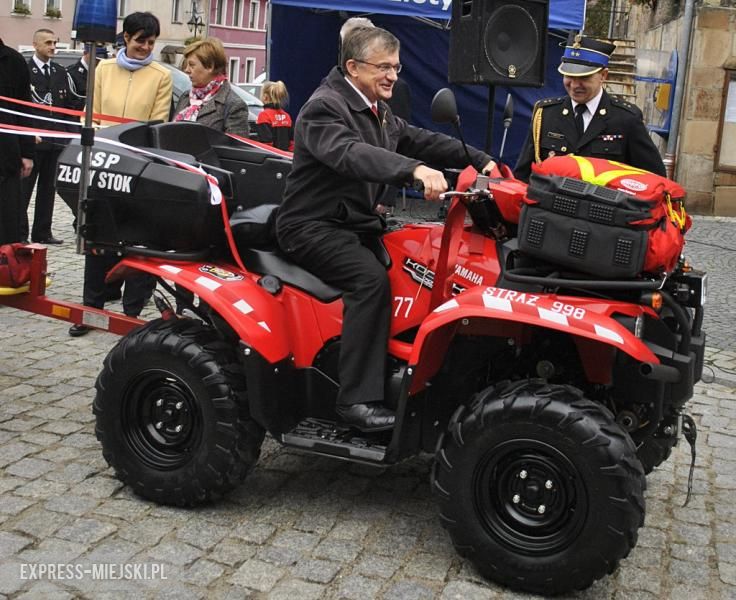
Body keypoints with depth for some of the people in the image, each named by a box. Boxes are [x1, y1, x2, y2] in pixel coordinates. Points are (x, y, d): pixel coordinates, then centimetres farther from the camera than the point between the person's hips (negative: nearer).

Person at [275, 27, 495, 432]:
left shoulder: (378, 111, 16)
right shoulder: (324, 108, -15)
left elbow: (420, 140, 17)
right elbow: (350, 154, -34)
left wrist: (479, 161, 5)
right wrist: (415, 170, -49)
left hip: (357, 222, 10)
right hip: (313, 226, -10)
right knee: (371, 278, -29)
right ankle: (357, 399, -29)